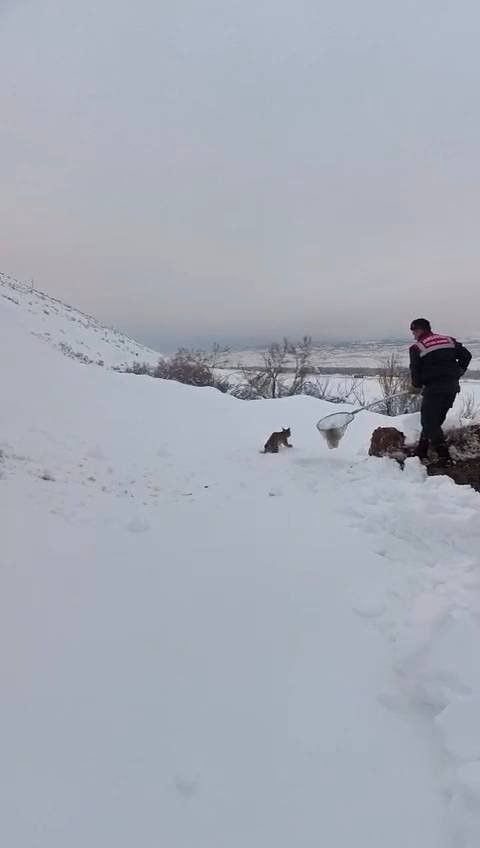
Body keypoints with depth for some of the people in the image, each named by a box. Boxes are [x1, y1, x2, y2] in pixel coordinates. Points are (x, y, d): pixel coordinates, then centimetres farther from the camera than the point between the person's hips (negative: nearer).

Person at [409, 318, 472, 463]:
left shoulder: (417, 348, -5)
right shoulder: (449, 340, 11)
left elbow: (415, 371, -3)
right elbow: (466, 355, 10)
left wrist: (417, 385, 15)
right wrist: (457, 373, 17)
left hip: (433, 389, -6)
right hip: (452, 388, 7)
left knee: (429, 422, 2)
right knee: (435, 420, 16)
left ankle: (444, 456, -5)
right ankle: (422, 452, 22)